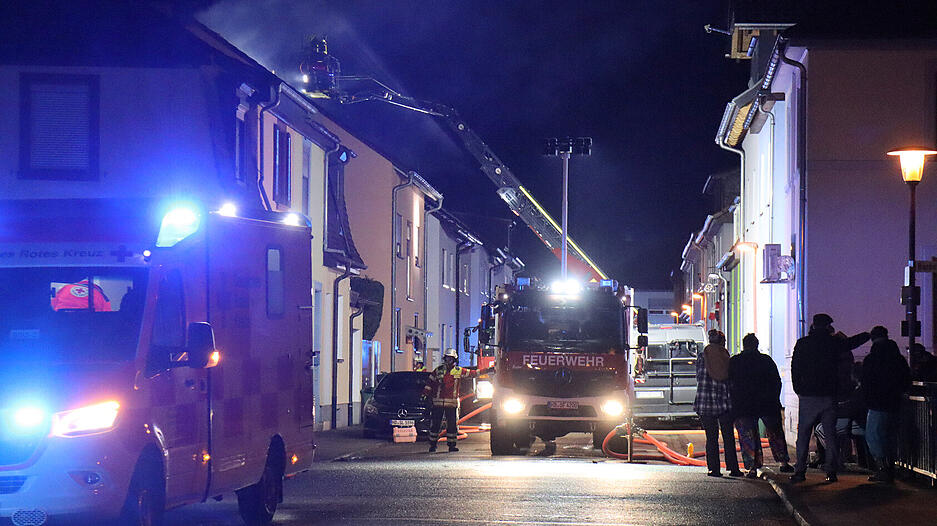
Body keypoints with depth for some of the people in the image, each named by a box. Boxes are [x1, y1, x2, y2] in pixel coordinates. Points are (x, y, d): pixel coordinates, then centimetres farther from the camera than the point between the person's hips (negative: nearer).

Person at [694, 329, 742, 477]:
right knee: (728, 437, 6)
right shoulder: (726, 357, 1)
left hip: (706, 403, -1)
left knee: (711, 437, 3)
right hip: (725, 402, 1)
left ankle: (714, 469, 0)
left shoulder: (702, 357, -1)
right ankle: (733, 468, 5)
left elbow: (699, 379, 4)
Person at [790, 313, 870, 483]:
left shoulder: (802, 344, 0)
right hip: (829, 396, 0)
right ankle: (831, 471, 3)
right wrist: (869, 334, 35)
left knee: (803, 435, 5)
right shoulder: (834, 343, 0)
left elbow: (795, 369, 3)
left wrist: (799, 390, 12)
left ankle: (800, 471, 0)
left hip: (808, 396, 0)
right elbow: (854, 341, 17)